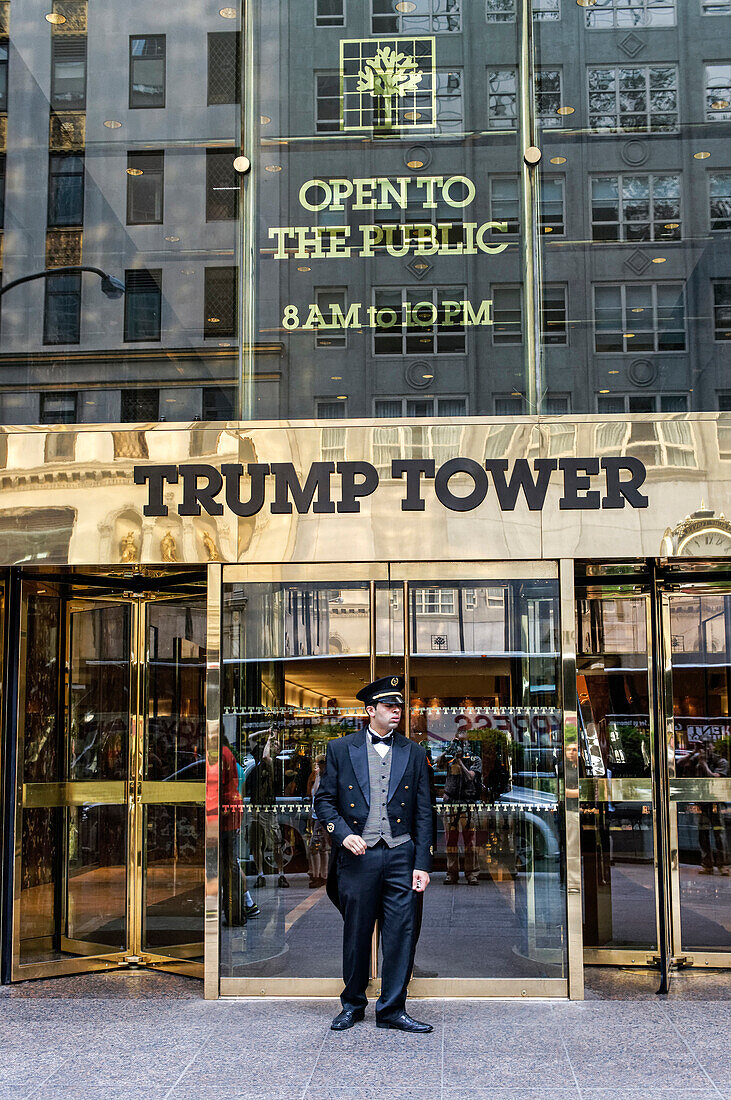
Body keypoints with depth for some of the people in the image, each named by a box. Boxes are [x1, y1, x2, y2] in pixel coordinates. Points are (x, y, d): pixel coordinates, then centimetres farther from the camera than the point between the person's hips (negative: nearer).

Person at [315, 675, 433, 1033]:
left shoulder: (413, 753, 7)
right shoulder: (340, 749, 4)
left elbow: (423, 813, 6)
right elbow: (324, 800, 6)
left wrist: (422, 864, -1)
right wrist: (344, 834, -10)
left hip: (400, 855, 1)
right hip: (357, 855, -1)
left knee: (401, 933, -1)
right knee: (356, 933, 8)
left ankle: (392, 1009, 12)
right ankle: (352, 1004, 26)